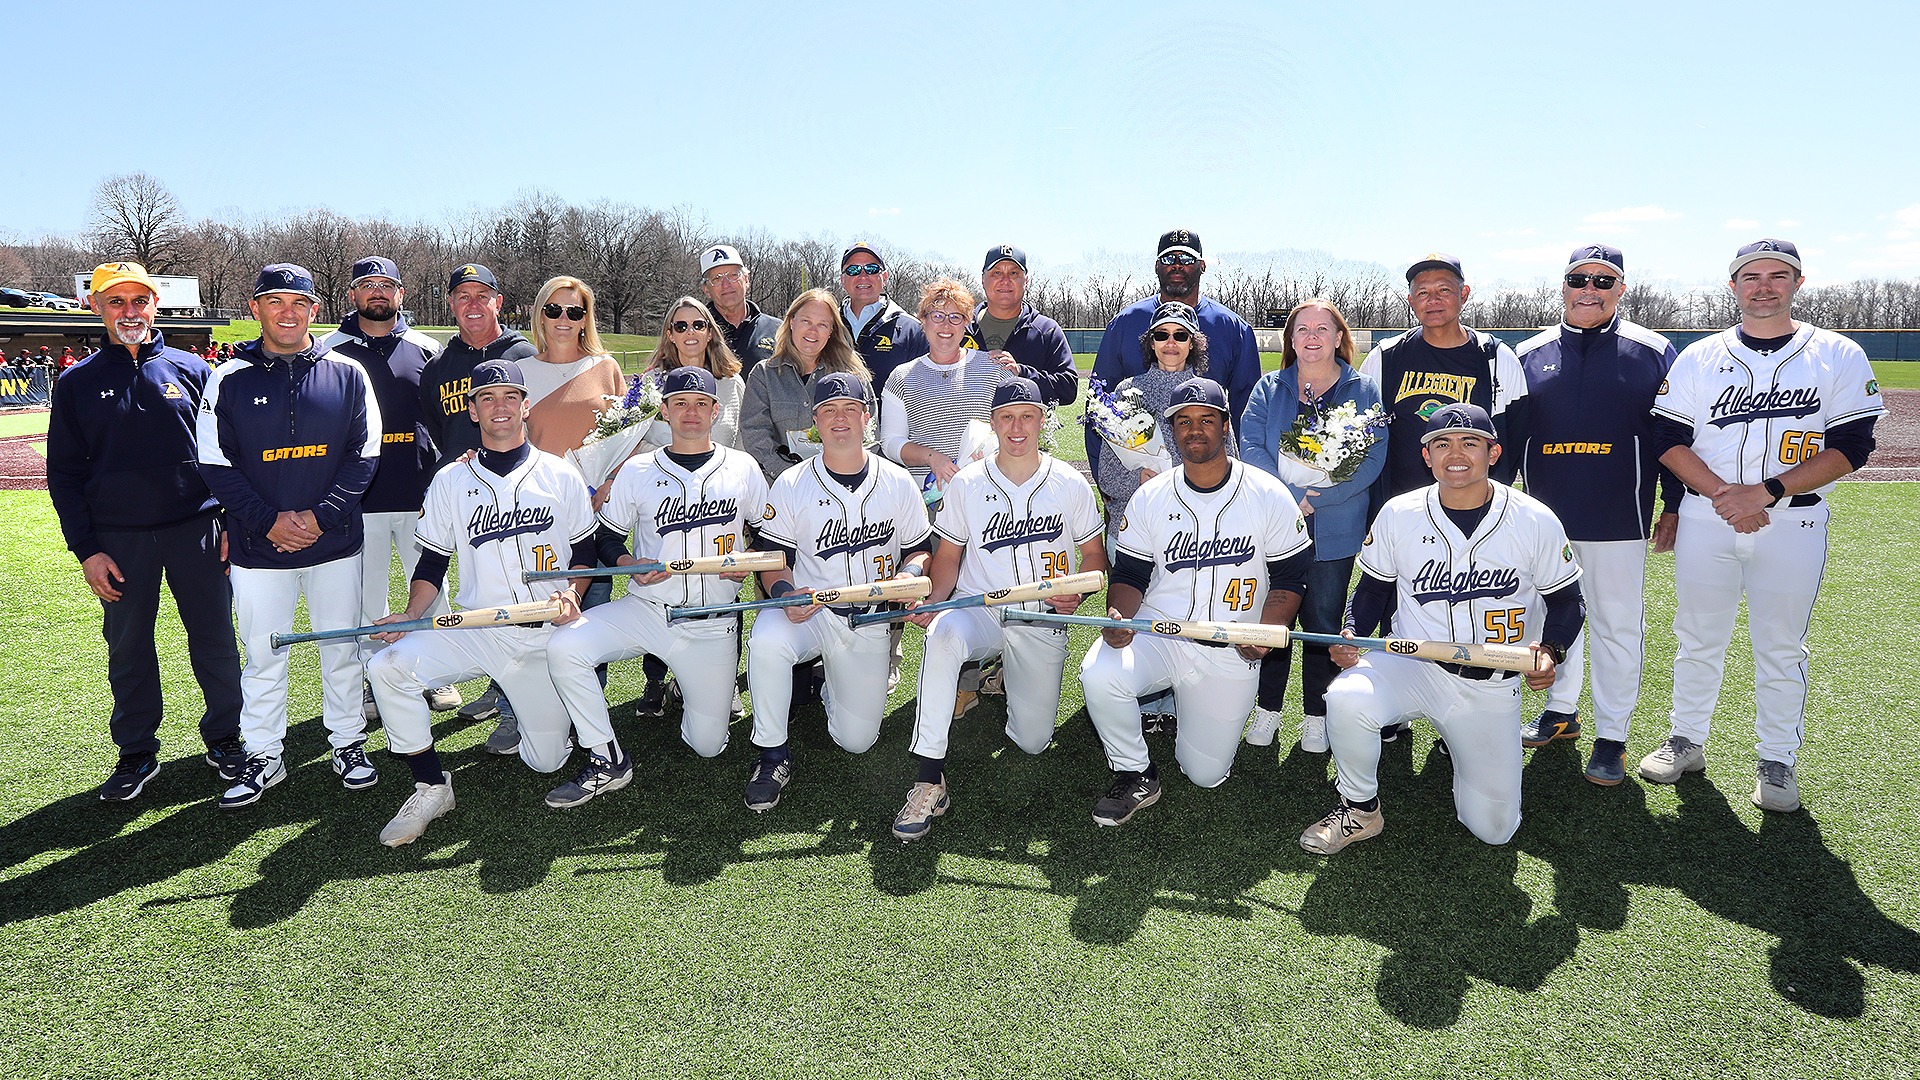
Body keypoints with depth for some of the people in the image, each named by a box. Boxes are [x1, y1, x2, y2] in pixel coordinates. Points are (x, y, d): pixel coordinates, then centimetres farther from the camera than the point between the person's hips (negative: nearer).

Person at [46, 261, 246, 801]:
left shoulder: (192, 370, 5)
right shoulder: (79, 383, 5)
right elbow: (63, 473, 5)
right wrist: (85, 549, -2)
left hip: (195, 529, -1)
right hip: (118, 539, 1)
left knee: (215, 639, 4)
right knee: (127, 648, 9)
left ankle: (225, 737, 20)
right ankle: (136, 753, 23)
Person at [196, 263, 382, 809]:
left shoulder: (347, 374, 2)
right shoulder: (229, 379, 1)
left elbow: (364, 456, 0)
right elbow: (215, 464, 0)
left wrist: (321, 516, -10)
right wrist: (268, 521, -11)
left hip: (335, 543, 0)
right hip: (258, 549, 0)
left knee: (342, 647, 10)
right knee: (262, 655, 8)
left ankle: (348, 742, 25)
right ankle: (263, 756, 23)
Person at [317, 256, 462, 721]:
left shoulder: (427, 349, 8)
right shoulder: (329, 350, 4)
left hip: (420, 492, 1)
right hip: (358, 495, -1)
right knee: (367, 592, 6)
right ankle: (374, 679, 19)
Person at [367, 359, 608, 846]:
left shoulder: (561, 476, 5)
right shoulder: (450, 481, 6)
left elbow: (584, 550, 9)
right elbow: (431, 562, 8)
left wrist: (570, 593, -12)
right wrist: (411, 615, -10)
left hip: (546, 635, -1)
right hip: (474, 631, 1)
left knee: (545, 761, -3)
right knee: (389, 667, -24)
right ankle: (431, 787, -6)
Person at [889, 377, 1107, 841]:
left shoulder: (1070, 484, 0)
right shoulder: (966, 484, 0)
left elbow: (1094, 553, 8)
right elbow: (948, 555, 6)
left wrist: (1077, 593, -13)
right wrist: (932, 600, -14)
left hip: (1042, 623, 1)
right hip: (979, 612, -1)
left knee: (1032, 741, -2)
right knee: (942, 636, -38)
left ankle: (1002, 678, 33)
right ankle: (929, 780, -32)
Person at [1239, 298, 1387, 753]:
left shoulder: (1363, 391, 3)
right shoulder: (1269, 388, 7)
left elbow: (1373, 459, -7)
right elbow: (1251, 447, -5)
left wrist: (1314, 498, -16)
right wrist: (1291, 494, -18)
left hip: (1333, 531, -1)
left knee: (1323, 623, 7)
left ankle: (1317, 715, 21)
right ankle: (1267, 708, 22)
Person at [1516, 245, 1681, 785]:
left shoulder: (1653, 352, 2)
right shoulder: (1529, 355, 8)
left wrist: (1674, 504, 1)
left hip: (1618, 520, -3)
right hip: (1544, 516, 3)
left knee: (1617, 627, 2)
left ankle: (1611, 737, 12)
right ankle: (1561, 710, 30)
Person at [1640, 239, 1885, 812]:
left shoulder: (1839, 357, 1)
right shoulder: (1698, 358, 4)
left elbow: (1851, 446, -6)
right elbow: (1668, 439, 0)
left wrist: (1766, 491, -17)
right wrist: (1722, 493, -14)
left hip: (1794, 524, -1)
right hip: (1706, 522, 1)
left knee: (1782, 647, 6)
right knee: (1698, 638, 10)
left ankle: (1777, 760, 21)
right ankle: (1687, 741, 25)